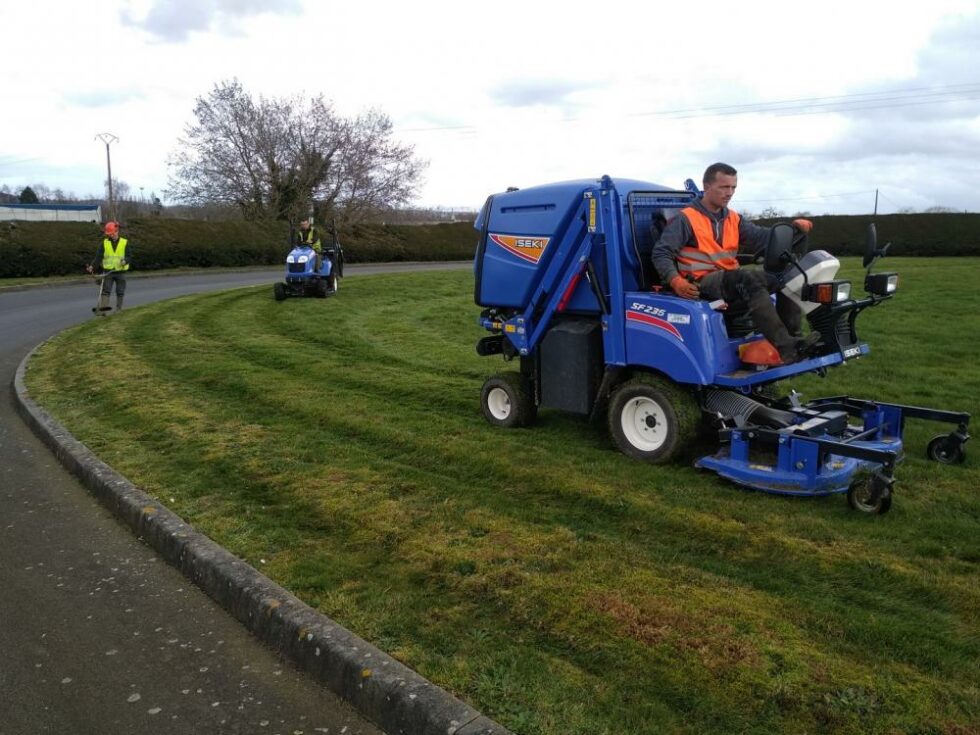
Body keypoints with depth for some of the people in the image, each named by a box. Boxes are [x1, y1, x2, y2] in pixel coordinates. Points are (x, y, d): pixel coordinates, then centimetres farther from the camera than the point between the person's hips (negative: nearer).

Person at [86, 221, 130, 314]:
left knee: (120, 293, 6)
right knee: (105, 291, -5)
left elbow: (128, 256, -3)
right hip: (108, 271, 1)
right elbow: (99, 256, 3)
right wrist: (92, 265, -11)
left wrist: (125, 261, -26)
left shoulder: (125, 242, 1)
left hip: (121, 271, 0)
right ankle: (101, 309, -11)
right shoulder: (105, 242, 5)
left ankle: (118, 310, 16)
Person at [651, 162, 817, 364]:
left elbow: (760, 237, 4)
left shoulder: (733, 219, 18)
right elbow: (661, 253, -7)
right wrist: (676, 281, -24)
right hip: (704, 283, -7)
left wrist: (791, 228, -15)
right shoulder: (686, 219, -2)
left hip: (733, 281, 7)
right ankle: (785, 347, -43)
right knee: (749, 277, -35)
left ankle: (793, 337, -19)